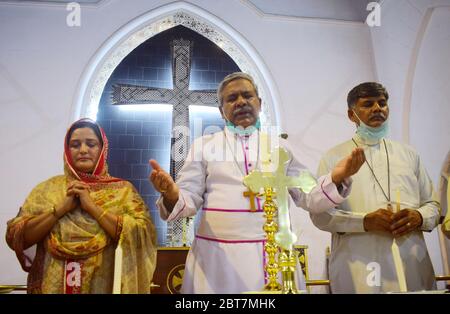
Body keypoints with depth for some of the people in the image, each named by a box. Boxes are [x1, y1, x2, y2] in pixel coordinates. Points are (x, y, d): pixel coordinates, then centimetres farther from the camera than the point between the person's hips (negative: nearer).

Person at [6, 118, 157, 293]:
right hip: (51, 285, 2)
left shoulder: (122, 189, -5)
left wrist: (92, 206, -18)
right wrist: (61, 207, -16)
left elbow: (142, 235, -18)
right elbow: (15, 237, -5)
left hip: (103, 286, -1)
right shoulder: (48, 188, 1)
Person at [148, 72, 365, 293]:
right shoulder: (203, 146, 5)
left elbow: (307, 196, 9)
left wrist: (336, 179, -10)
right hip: (219, 258, -1)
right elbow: (189, 200, 0)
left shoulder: (280, 146, 10)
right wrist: (172, 195, -22)